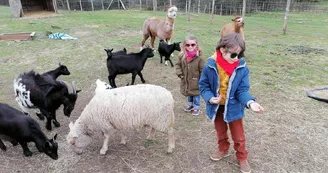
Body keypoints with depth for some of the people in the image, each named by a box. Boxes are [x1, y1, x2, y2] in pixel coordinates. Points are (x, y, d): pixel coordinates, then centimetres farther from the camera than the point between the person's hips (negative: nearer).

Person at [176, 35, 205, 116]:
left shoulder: (199, 58, -21)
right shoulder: (182, 56, -8)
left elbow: (202, 70, -14)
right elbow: (178, 65, 8)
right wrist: (180, 74, -3)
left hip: (195, 82, -5)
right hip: (186, 81, 5)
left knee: (196, 95, 10)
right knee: (189, 94, 24)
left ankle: (196, 108, 29)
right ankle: (190, 105, 45)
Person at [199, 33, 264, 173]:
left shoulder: (242, 68, -20)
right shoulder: (210, 66, -22)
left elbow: (242, 90, -16)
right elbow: (203, 85, -10)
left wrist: (250, 102, -36)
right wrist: (210, 98, -28)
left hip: (233, 107, -1)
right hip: (216, 106, 1)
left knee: (238, 136, 16)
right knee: (220, 132, 26)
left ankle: (242, 158, 41)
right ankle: (223, 150, 53)